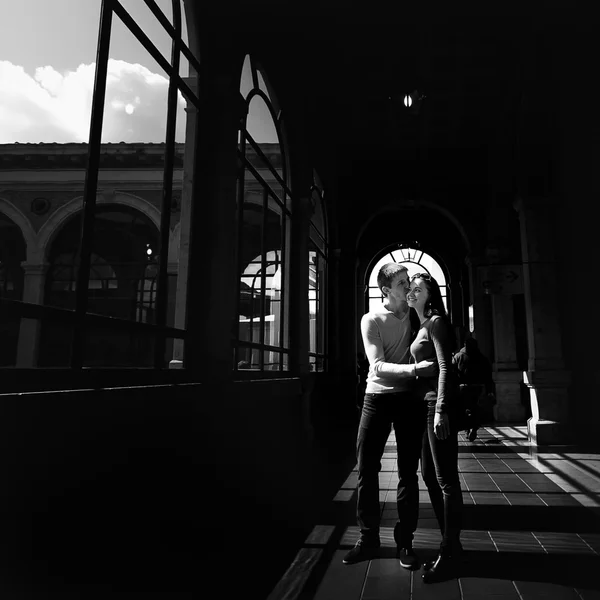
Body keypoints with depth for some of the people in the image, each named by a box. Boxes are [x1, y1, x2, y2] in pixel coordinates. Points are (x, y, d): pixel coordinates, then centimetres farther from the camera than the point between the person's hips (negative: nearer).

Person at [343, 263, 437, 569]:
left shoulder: (417, 315, 4)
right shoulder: (371, 320, -4)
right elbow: (377, 366, -15)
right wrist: (415, 369, -29)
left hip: (410, 398, 1)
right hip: (378, 397, -1)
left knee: (408, 471, 7)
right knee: (366, 469, 4)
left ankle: (404, 541, 21)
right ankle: (368, 538, 21)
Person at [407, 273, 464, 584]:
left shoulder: (436, 322, -7)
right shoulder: (421, 326, 17)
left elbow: (445, 368, -16)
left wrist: (441, 411, -22)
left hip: (438, 405, -9)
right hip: (425, 405, 10)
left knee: (446, 479, -2)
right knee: (430, 475, 15)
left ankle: (450, 552, 8)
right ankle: (450, 542, 28)